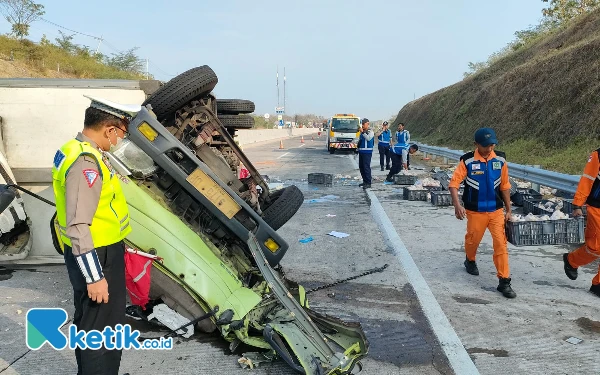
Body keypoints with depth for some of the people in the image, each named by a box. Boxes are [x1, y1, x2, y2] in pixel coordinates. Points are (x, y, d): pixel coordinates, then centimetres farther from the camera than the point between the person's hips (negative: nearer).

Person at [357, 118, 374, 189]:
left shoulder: (370, 132, -5)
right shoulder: (362, 132, 17)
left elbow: (368, 138, -23)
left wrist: (363, 132, -27)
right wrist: (358, 148, 22)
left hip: (367, 152, -8)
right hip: (361, 151, 8)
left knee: (366, 167, -11)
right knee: (361, 167, 10)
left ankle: (368, 183, -10)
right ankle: (365, 181, 19)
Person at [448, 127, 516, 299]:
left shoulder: (500, 160, -3)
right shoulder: (467, 161, -13)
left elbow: (505, 186, 6)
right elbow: (453, 183, -15)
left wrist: (508, 210, 8)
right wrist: (457, 205, -28)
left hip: (497, 211, 2)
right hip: (475, 211, -2)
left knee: (501, 244, -4)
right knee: (472, 240, 16)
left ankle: (504, 282, 2)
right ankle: (470, 260, 49)